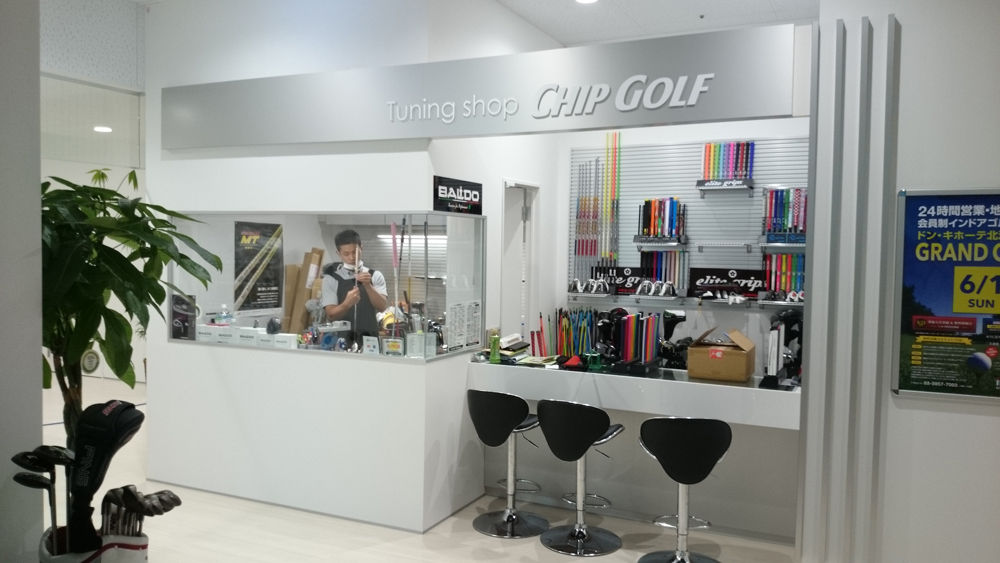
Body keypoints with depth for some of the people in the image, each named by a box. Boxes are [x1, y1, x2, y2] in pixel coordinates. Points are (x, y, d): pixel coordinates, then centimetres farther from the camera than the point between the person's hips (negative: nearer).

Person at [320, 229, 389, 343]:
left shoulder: (375, 276, 7)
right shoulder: (331, 278, 2)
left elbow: (382, 306, -5)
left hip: (370, 338, 1)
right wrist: (347, 303, -24)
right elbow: (331, 315, -6)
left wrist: (368, 285, -19)